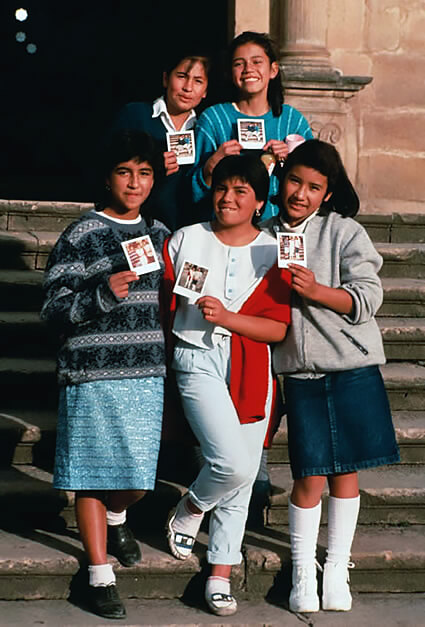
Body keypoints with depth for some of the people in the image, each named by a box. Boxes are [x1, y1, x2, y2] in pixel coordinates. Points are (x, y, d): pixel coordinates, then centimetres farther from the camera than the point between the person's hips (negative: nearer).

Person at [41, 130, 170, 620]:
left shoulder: (159, 234, 12)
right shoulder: (82, 235, -6)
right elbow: (54, 311, -8)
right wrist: (105, 294, -22)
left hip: (149, 373, 5)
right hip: (94, 374, -5)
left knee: (138, 475, 9)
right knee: (94, 475, 3)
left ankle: (115, 516, 43)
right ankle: (100, 574, 17)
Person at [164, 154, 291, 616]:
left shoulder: (272, 253, 3)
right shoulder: (186, 240, 3)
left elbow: (279, 329, -5)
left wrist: (225, 316, -15)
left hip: (251, 367, 2)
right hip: (198, 358, -2)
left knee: (242, 476, 6)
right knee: (233, 463, -21)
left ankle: (220, 575, 21)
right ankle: (188, 512, 13)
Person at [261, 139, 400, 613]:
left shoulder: (345, 232, -2)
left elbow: (368, 297, -10)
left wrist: (315, 290, -21)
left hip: (352, 367, -1)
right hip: (300, 370, 1)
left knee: (345, 472, 6)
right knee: (310, 478, -2)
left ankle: (337, 568, 21)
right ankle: (302, 570, 15)